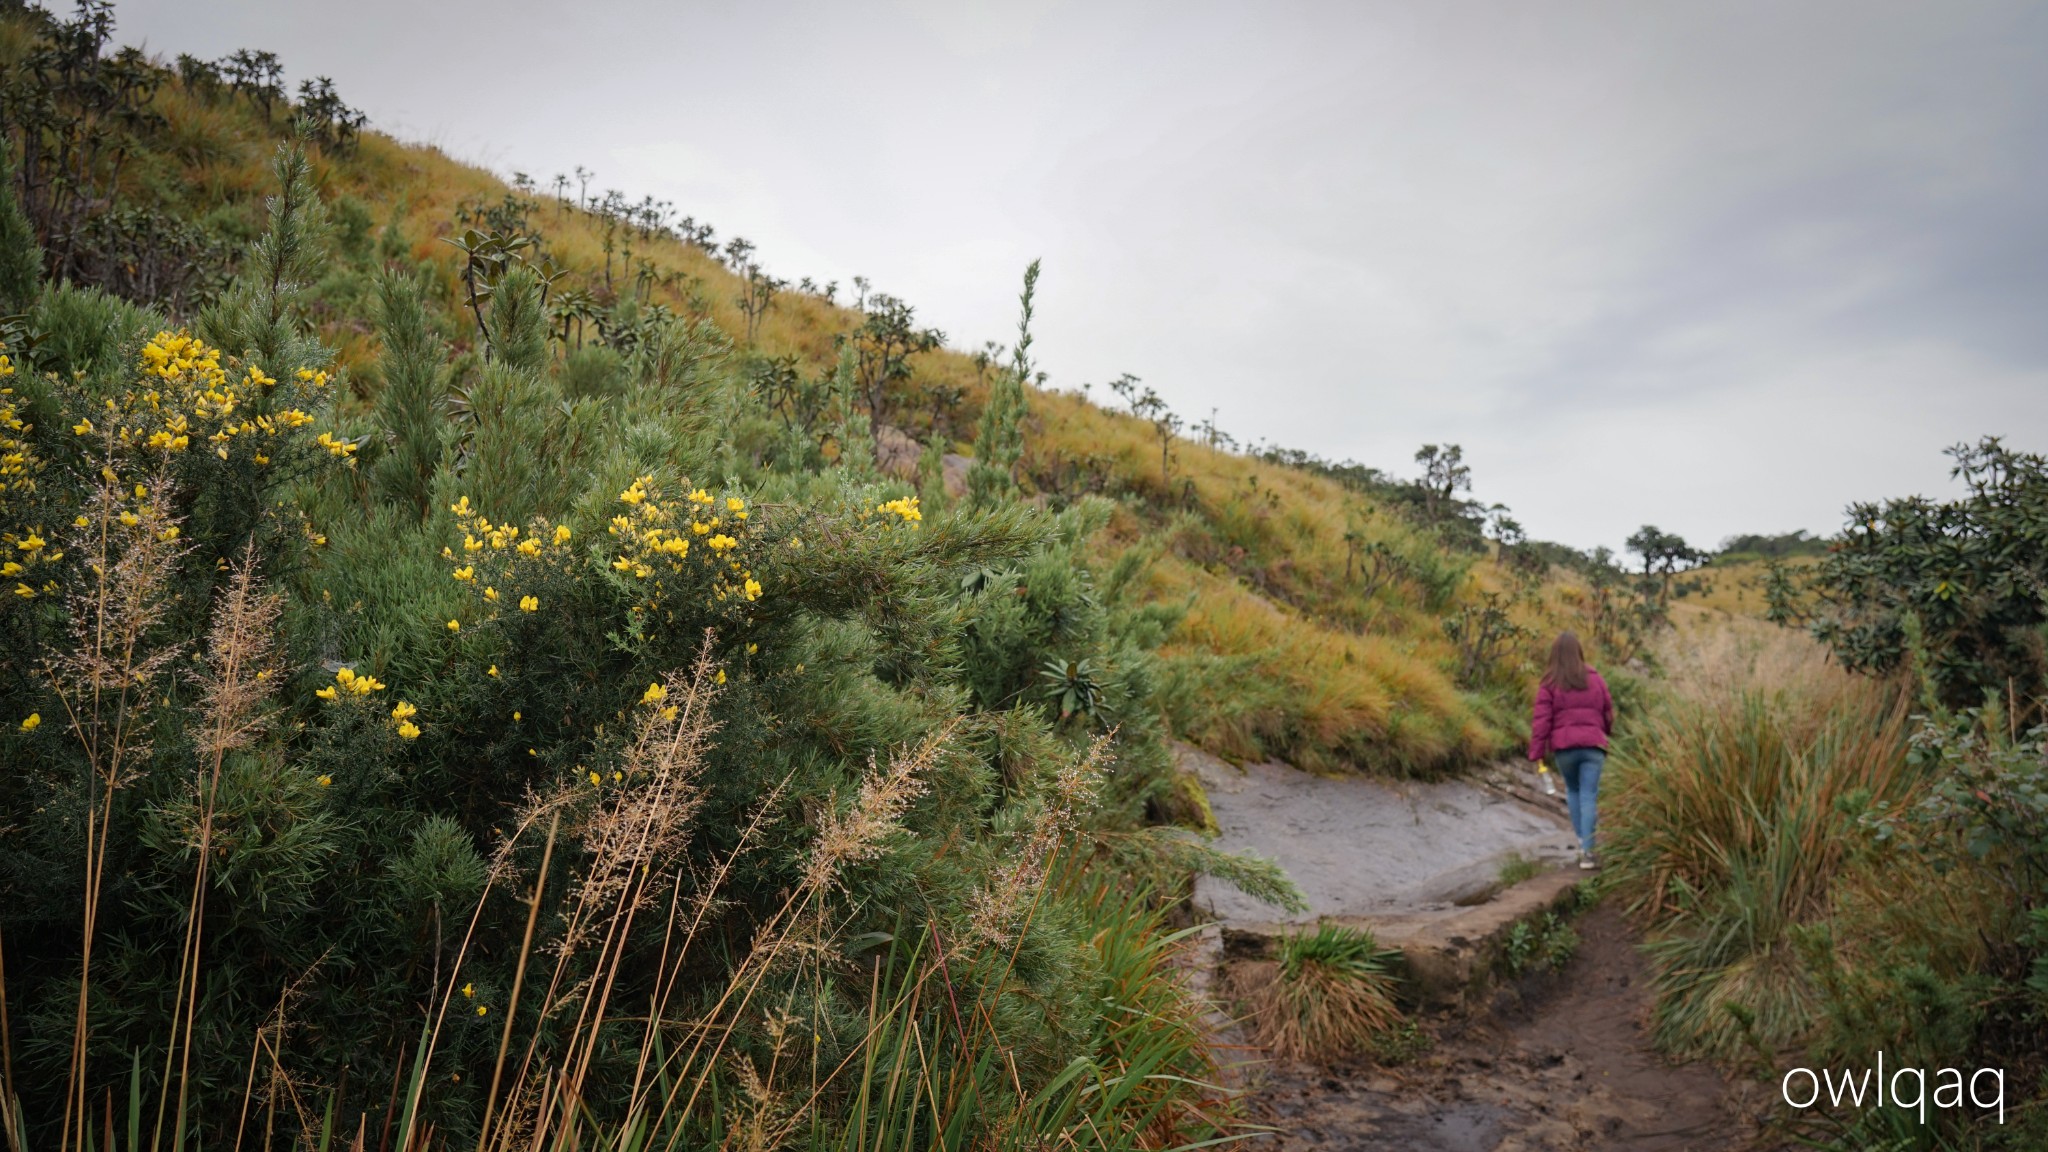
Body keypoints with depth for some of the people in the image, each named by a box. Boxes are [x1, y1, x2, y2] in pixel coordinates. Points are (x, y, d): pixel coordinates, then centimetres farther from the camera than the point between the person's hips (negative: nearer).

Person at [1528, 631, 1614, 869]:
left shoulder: (1549, 684, -2)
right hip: (1592, 745, 1)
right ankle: (1586, 850, -8)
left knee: (1572, 791, 20)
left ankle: (1582, 839, 13)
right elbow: (1608, 710, 15)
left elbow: (1541, 720, -6)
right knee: (1589, 796, -1)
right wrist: (1607, 732, 34)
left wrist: (1537, 752, -4)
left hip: (1563, 746, -1)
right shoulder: (1594, 679, 6)